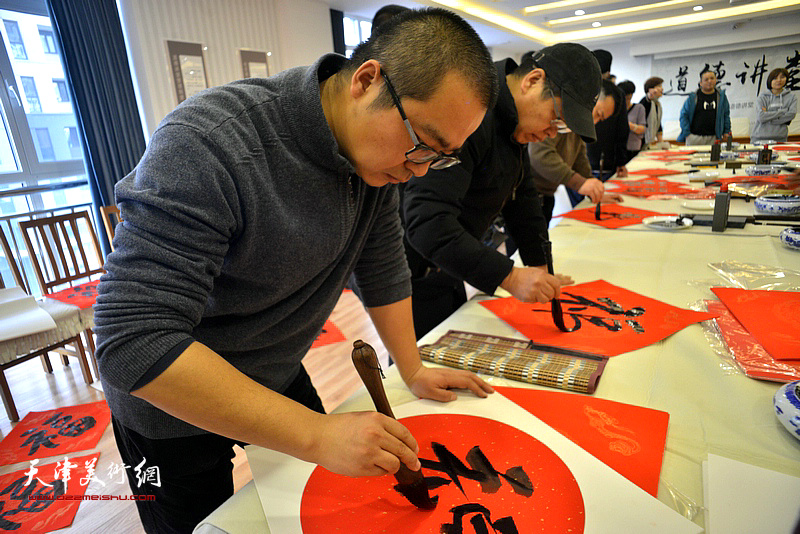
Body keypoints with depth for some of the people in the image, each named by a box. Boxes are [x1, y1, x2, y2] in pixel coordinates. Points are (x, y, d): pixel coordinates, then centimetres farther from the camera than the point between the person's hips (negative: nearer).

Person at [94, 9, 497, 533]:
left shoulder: (379, 150, -12)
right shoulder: (209, 144, -34)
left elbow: (384, 266, -3)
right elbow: (133, 342, -37)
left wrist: (413, 371, 0)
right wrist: (317, 435, -39)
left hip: (280, 375, 6)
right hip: (173, 407, -5)